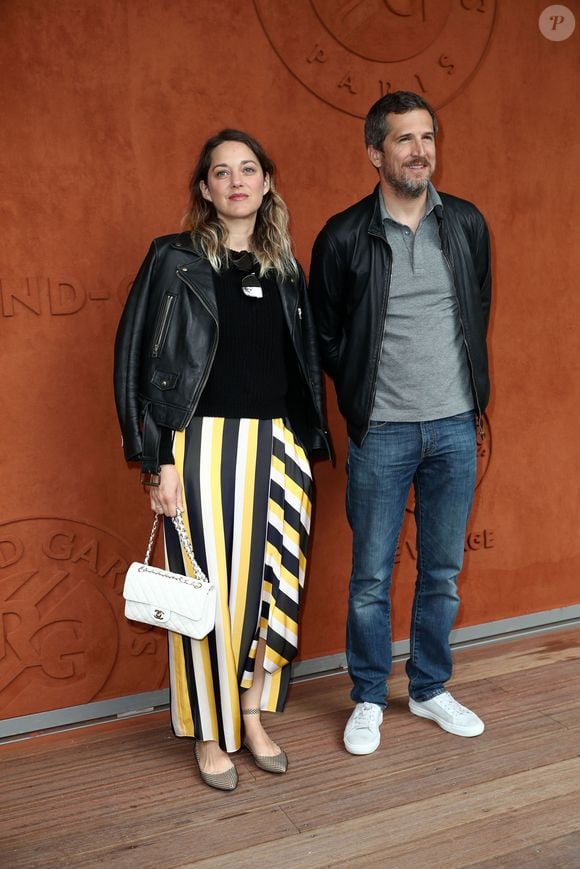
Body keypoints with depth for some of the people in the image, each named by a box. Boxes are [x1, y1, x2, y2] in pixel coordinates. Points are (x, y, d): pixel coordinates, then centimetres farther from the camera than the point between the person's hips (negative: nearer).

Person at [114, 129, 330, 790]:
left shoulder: (283, 269, 12)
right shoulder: (175, 261, -2)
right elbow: (140, 364, -5)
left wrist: (307, 446, 11)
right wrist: (158, 462, -11)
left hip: (277, 447, 5)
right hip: (205, 444, -4)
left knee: (270, 584, 8)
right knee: (211, 588, 0)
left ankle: (253, 718, 26)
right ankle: (210, 735, 18)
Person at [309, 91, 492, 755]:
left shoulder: (467, 223, 4)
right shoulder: (343, 237, -6)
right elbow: (325, 336, 3)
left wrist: (470, 387, 12)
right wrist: (364, 394, 6)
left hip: (456, 426, 3)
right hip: (381, 433, -3)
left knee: (443, 572, 12)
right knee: (372, 576, 6)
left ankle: (430, 688, 31)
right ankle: (368, 700, 24)